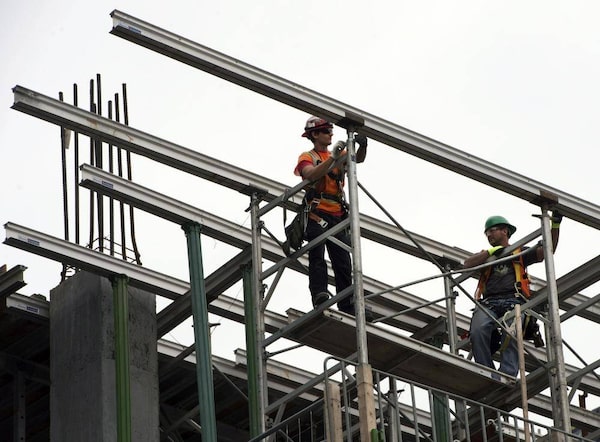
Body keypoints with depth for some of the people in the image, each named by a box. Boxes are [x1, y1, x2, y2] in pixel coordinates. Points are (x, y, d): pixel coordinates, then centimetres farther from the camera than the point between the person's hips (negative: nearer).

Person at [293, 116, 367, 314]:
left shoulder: (338, 155, 21)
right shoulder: (307, 157, 3)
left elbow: (358, 159, 5)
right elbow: (312, 175, -18)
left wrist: (362, 146, -17)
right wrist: (332, 157, -26)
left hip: (338, 216, 5)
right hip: (317, 215, -5)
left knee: (343, 263, 0)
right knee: (317, 256, -17)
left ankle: (348, 307, -3)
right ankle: (319, 295, -29)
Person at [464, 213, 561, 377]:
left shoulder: (520, 253, 26)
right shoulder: (487, 255, 32)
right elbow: (468, 264, 12)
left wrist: (555, 224, 1)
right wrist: (492, 251, 6)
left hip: (513, 302, -2)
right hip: (488, 304, 2)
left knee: (511, 336, -33)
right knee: (478, 332, -32)